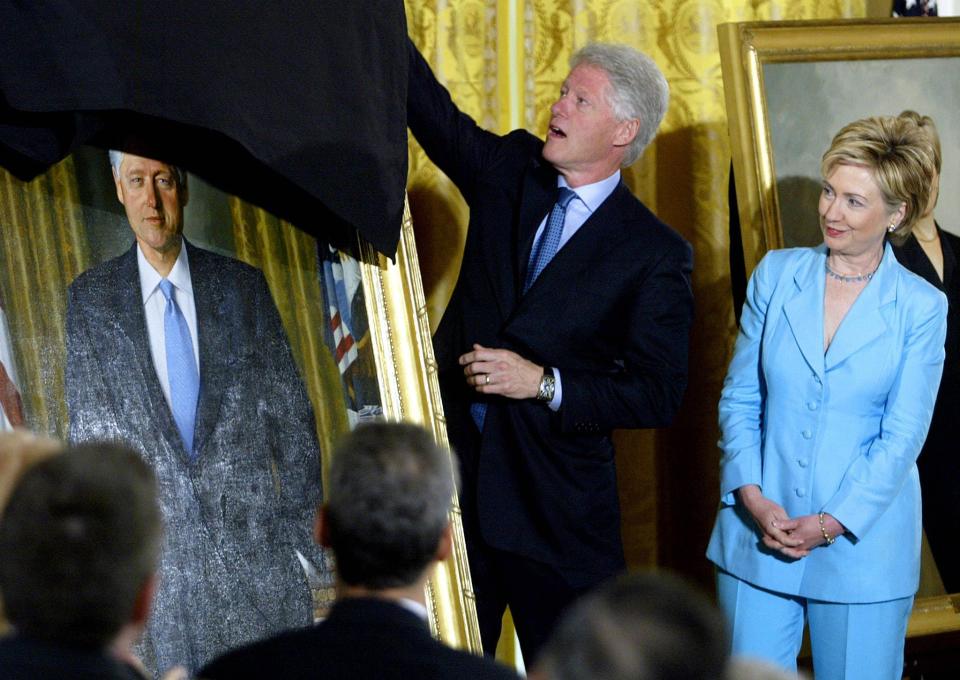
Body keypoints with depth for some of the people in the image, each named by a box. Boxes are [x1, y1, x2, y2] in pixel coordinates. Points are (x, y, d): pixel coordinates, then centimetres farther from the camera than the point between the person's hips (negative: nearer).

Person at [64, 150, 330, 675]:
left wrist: (308, 520, 2)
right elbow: (88, 432, 5)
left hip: (254, 531, 0)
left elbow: (290, 413, 6)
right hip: (160, 547, 0)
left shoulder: (243, 286, 4)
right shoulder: (90, 299, 4)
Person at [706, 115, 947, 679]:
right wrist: (751, 495, -9)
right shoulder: (776, 274, 4)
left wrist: (832, 523, -14)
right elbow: (739, 398, 5)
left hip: (862, 543, -2)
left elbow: (902, 437, -5)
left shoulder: (922, 307, -3)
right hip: (760, 528, 2)